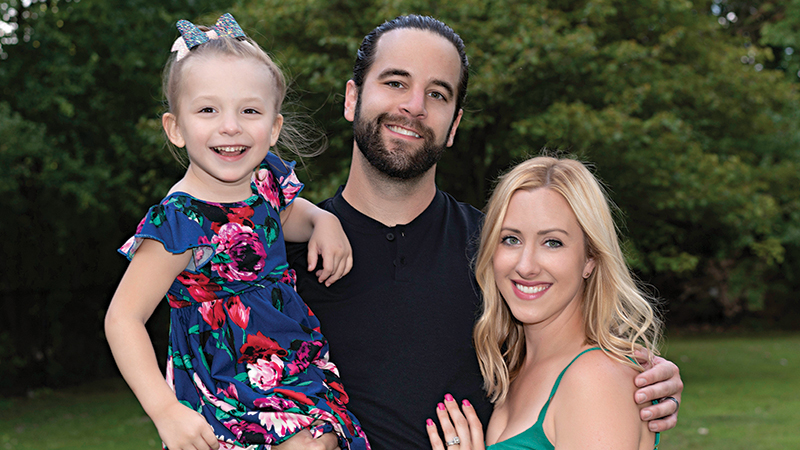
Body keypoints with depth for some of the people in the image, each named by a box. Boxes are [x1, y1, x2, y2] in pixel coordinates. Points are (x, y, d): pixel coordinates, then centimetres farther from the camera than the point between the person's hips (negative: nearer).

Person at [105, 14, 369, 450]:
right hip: (230, 393, -6)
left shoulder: (266, 176, -1)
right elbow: (122, 319, -19)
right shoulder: (180, 222, -22)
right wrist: (166, 412, -26)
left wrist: (322, 220, 3)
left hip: (299, 366, 7)